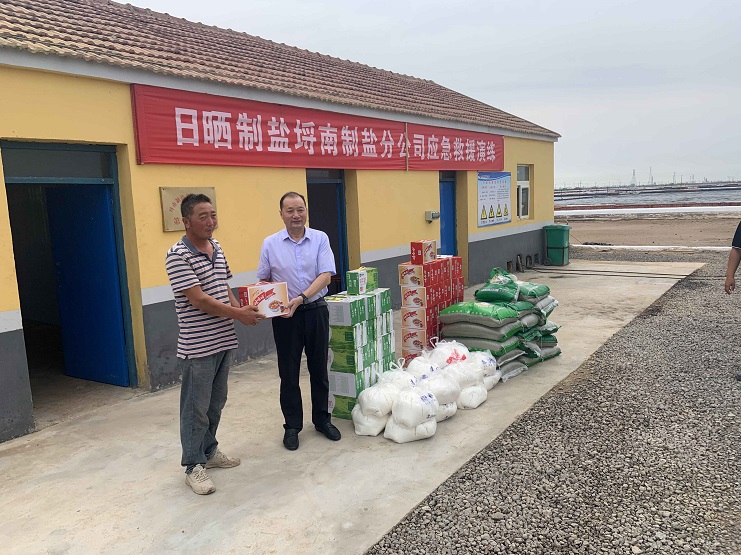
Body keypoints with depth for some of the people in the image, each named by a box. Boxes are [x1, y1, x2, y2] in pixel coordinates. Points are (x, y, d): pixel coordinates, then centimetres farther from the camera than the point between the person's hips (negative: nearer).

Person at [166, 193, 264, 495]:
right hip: (197, 346, -8)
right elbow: (197, 299, -21)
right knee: (196, 408, 3)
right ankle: (193, 466, 17)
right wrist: (238, 314, -18)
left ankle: (209, 451, 35)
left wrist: (241, 309, 0)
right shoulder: (178, 255, -16)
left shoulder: (217, 248, 9)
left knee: (216, 402, 19)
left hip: (223, 341, 8)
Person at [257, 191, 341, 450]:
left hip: (315, 310, 1)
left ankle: (322, 419, 28)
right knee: (289, 372, 7)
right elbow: (263, 281, 5)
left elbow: (325, 275, -10)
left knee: (319, 368, 12)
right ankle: (292, 426, 21)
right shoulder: (270, 244, 0)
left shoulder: (320, 239, -2)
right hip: (284, 315, 0)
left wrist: (302, 298, -23)